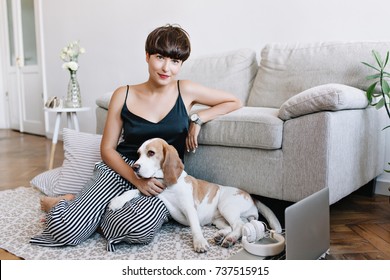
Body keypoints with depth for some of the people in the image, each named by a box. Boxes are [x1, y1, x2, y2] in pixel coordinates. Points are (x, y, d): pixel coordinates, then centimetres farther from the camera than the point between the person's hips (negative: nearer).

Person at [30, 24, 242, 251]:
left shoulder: (186, 91, 1)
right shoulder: (124, 95, 1)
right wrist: (136, 178, -15)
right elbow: (107, 149, 2)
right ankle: (62, 203, 16)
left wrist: (199, 119, -5)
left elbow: (235, 102, 11)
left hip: (163, 180, 1)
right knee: (65, 232, -22)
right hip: (122, 170, 0)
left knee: (140, 228, -36)